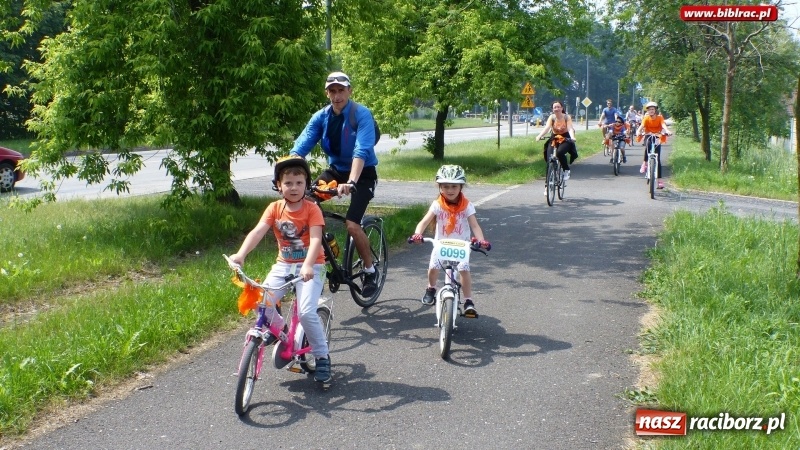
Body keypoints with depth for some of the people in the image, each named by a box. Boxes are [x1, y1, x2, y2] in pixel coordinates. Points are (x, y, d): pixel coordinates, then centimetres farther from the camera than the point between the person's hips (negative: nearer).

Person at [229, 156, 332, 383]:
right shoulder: (275, 208, -3)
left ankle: (322, 358, -1)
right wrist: (240, 254, -33)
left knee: (306, 312, -21)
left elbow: (316, 239, -24)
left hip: (310, 266, -4)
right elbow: (258, 231, -16)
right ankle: (278, 330, 15)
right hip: (283, 265, 4)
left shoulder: (312, 209, -12)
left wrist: (308, 265, -42)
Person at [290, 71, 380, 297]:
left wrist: (350, 182, -48)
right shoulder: (321, 117, -5)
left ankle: (370, 271, 4)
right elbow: (300, 146, -15)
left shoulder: (361, 115, -20)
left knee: (352, 224, -20)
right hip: (335, 170, 5)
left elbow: (362, 151, -33)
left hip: (363, 173, -5)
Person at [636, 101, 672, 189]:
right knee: (648, 145, -39)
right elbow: (642, 126, -26)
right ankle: (645, 163, -22)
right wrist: (638, 131, -48)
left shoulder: (659, 117, -9)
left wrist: (667, 131, -49)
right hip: (648, 137, 0)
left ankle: (659, 180, -4)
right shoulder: (646, 118, -9)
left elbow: (663, 124, -27)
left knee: (657, 159, -5)